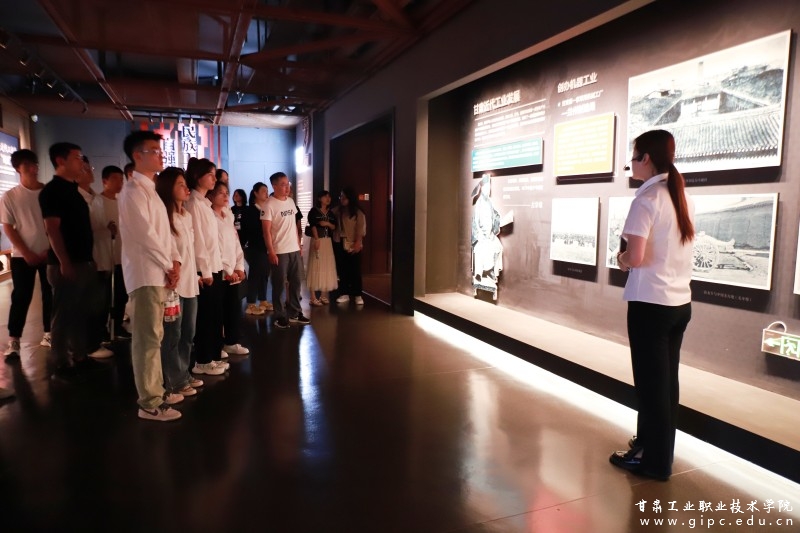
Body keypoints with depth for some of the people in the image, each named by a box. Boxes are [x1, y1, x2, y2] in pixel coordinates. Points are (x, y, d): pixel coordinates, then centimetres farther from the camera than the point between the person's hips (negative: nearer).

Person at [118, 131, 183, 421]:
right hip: (145, 274, -10)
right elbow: (146, 234, -18)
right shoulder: (133, 190, -12)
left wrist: (175, 262, 1)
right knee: (147, 339, -5)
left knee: (154, 336, 15)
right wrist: (169, 266, -10)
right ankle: (149, 403, 2)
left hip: (158, 273, 10)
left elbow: (164, 230, 14)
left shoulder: (150, 189, 18)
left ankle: (156, 390, 25)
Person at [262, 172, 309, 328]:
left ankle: (294, 313, 22)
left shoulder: (291, 202, 10)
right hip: (279, 251, -7)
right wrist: (271, 252, -17)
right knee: (279, 285, 2)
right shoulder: (269, 205, -10)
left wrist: (298, 244, 13)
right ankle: (280, 316, 12)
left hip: (294, 250, 7)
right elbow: (266, 231, -13)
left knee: (296, 282, 11)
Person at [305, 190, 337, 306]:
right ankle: (313, 297, -5)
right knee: (316, 267, -7)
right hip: (317, 240, -7)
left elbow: (334, 227, 12)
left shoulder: (330, 213, 14)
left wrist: (327, 223, -9)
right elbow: (313, 226, -13)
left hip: (327, 241, 7)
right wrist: (317, 240, -22)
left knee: (326, 267, 8)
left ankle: (320, 294, 18)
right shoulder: (314, 211, -4)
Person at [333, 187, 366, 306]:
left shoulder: (358, 213, -4)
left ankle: (357, 295, 9)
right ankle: (344, 294, 17)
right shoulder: (337, 210, 7)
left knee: (355, 270, 1)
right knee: (342, 270, 7)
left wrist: (358, 243, -16)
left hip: (353, 245, -4)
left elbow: (361, 230, -8)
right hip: (340, 244, 4)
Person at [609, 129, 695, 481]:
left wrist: (621, 259, -2)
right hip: (680, 302, 8)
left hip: (650, 303, -8)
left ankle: (654, 460, 18)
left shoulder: (647, 199, -15)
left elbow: (635, 257, -23)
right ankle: (654, 446, 33)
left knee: (650, 381, 4)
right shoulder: (683, 198, 10)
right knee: (666, 380, 17)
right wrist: (630, 258, 10)